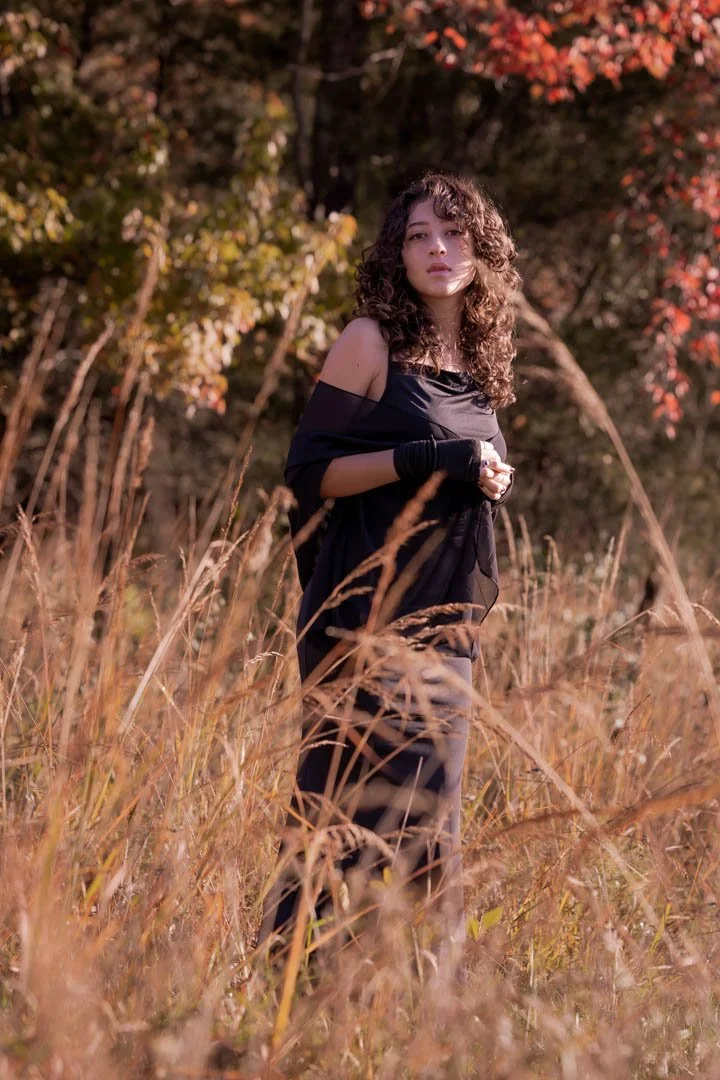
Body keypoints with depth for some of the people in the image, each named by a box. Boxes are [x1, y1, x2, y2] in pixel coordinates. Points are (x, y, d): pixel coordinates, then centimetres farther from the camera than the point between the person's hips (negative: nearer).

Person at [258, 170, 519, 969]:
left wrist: (489, 481, 8)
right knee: (349, 810, -8)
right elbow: (309, 468, -10)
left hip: (445, 624, 7)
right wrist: (425, 459, -19)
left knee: (427, 814, 8)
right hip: (368, 616, -7)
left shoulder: (476, 363, 15)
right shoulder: (373, 343, -4)